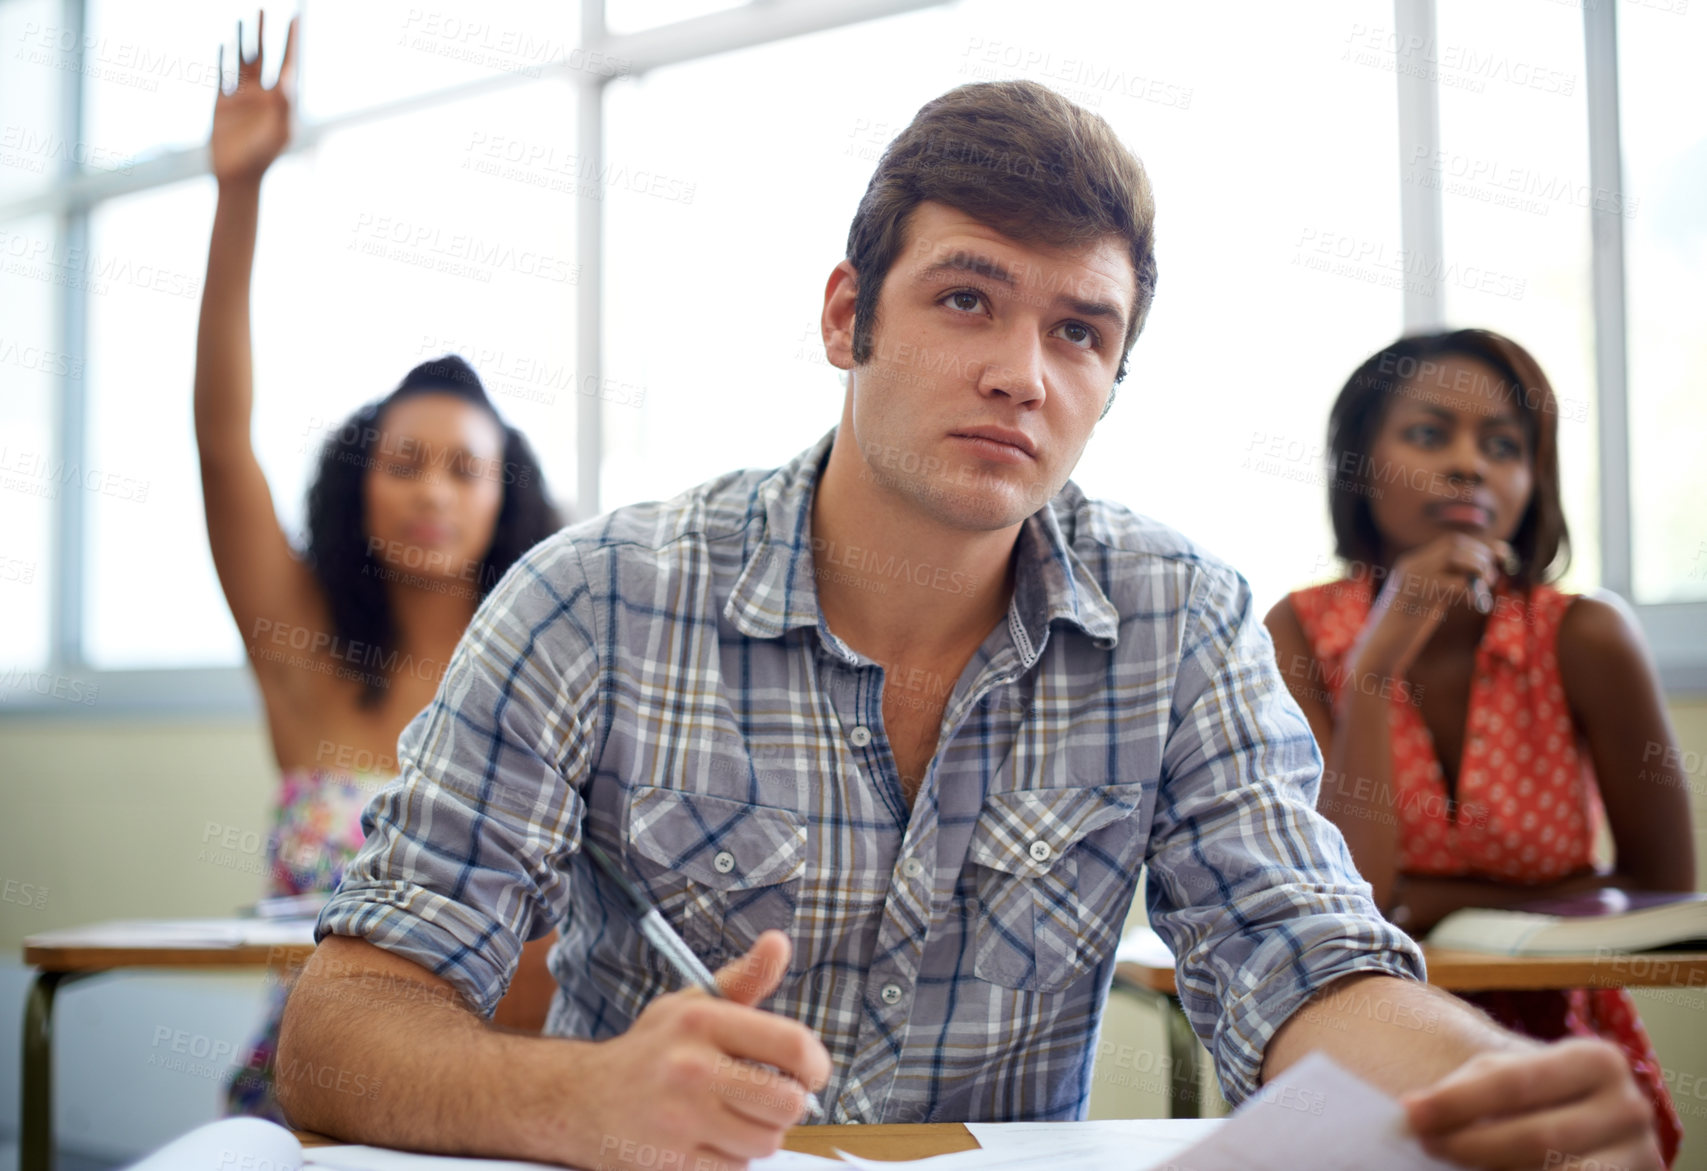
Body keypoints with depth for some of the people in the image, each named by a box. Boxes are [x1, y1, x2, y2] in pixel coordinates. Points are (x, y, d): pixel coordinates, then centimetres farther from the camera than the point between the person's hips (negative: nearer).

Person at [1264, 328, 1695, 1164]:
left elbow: (1663, 890, -1)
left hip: (1559, 1041, 1)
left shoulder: (1584, 640, -10)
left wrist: (1430, 904, -9)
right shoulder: (1298, 634, -9)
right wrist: (1376, 662, -24)